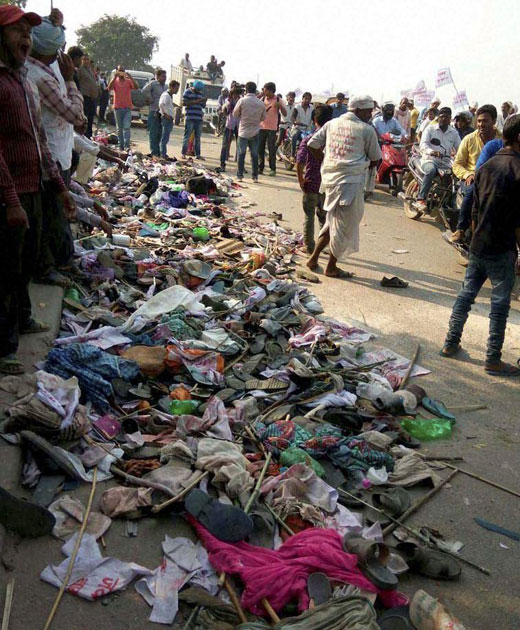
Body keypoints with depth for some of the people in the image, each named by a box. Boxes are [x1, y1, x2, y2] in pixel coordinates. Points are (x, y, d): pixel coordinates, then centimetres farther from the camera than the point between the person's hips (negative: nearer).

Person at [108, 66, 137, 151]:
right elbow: (109, 88, -12)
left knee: (127, 127, -10)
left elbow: (136, 87, -10)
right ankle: (121, 146, 9)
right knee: (119, 128, 5)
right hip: (118, 108, 1)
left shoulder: (129, 81, 7)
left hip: (127, 108, -1)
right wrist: (114, 77, -19)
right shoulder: (115, 81, 6)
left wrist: (130, 77, -18)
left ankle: (127, 146, -15)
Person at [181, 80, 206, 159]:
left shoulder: (200, 93, 19)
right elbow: (183, 103, -8)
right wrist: (195, 102, -14)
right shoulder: (187, 92, 2)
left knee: (198, 137, 6)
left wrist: (204, 101, -1)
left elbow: (203, 106, 22)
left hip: (199, 118, 6)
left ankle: (197, 154, 10)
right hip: (190, 118, -6)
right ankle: (183, 153, 0)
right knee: (187, 136, -4)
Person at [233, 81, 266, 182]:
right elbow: (263, 118, 8)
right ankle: (255, 176, 8)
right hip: (255, 132, 2)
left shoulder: (242, 100, -10)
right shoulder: (261, 103, -2)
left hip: (243, 131, -2)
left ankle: (240, 175, 4)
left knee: (241, 153, 5)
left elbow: (235, 114, -1)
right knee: (254, 154, 7)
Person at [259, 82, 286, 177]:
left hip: (272, 128, -3)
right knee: (260, 148, 3)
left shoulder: (278, 100, 1)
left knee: (271, 149, -3)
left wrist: (279, 105, -22)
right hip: (261, 127, 3)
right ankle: (260, 168, 11)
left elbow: (285, 114, -4)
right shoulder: (262, 99, 9)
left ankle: (273, 169, 4)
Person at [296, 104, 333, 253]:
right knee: (324, 215, 20)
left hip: (311, 184, -2)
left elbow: (300, 162, -23)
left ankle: (309, 246, 16)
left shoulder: (308, 140, -12)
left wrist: (301, 179, -12)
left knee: (309, 216, 11)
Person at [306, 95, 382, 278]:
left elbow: (312, 144, 8)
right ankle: (331, 267, 13)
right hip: (351, 181, -6)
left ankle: (314, 257, 21)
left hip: (329, 178, 6)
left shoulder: (331, 124, 10)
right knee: (344, 225, 5)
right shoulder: (367, 130, -4)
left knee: (334, 220, 21)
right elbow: (375, 160, 2)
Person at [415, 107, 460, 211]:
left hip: (446, 162, 4)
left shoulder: (454, 133, 18)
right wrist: (431, 151, -29)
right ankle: (421, 199, -34)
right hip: (430, 160, -4)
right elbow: (423, 145, -6)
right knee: (431, 170, -38)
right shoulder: (430, 129, 7)